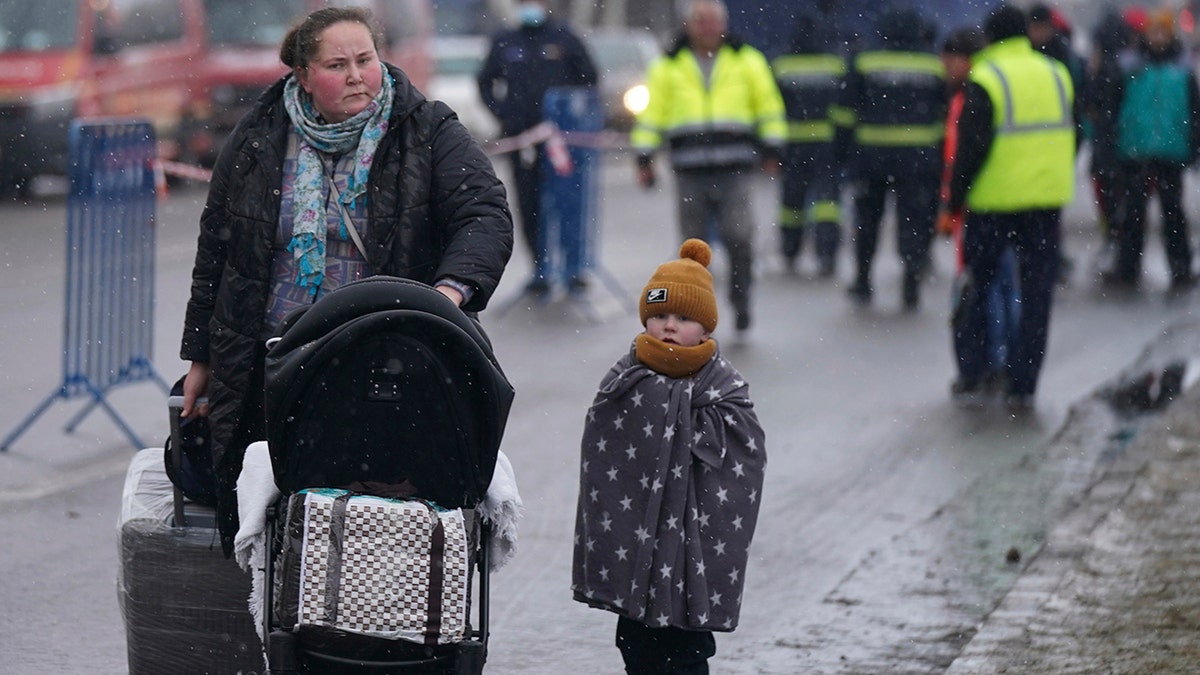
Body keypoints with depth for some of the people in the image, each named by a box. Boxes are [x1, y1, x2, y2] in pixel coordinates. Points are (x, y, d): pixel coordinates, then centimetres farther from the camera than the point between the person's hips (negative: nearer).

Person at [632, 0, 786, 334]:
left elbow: (769, 106, 14)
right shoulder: (668, 66, 11)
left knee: (739, 236, -13)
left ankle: (741, 302, 3)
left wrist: (771, 149, 7)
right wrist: (644, 157, 6)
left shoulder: (747, 61, 10)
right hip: (689, 171, 1)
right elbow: (650, 113, 12)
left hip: (734, 170, -1)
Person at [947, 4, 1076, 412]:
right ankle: (1021, 388, 4)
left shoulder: (984, 80, -9)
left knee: (975, 286, 11)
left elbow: (972, 148, -14)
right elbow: (1069, 138, 15)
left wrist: (956, 198, -6)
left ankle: (971, 377, 11)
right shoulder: (1057, 75, 8)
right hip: (1048, 200, 4)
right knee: (1036, 295, 7)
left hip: (993, 203, -4)